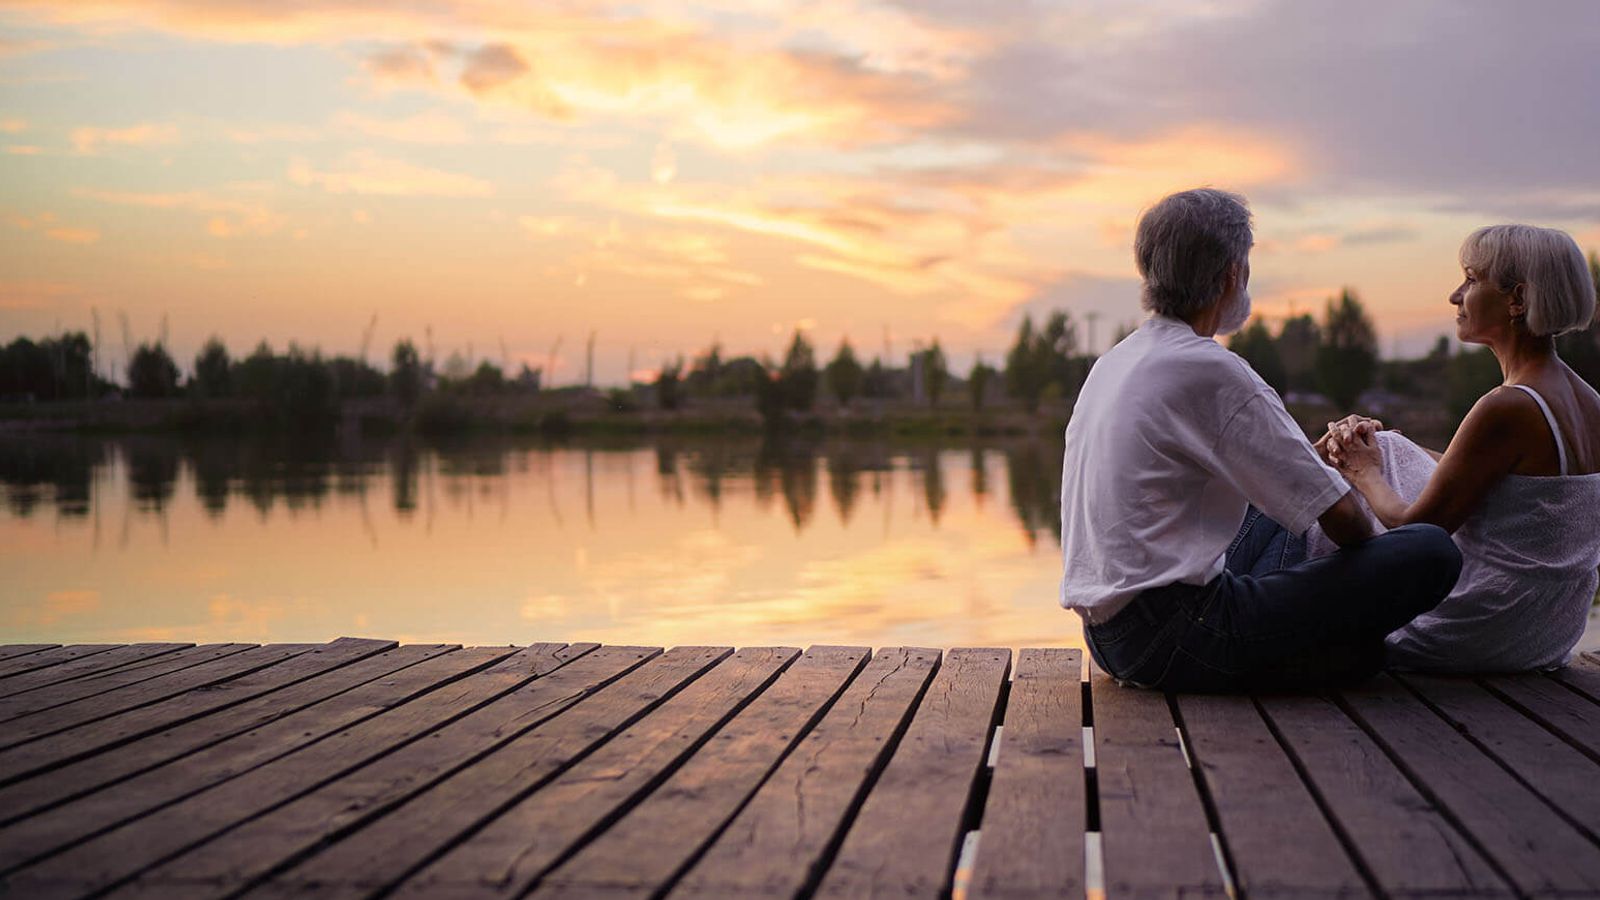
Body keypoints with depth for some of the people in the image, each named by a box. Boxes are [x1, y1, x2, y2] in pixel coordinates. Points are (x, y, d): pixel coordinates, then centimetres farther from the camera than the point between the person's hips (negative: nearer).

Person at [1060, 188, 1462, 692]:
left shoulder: (1113, 363, 14)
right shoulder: (1212, 371, -15)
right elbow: (1339, 514, -11)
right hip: (1172, 641, -10)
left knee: (1274, 510, 35)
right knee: (1432, 551, -12)